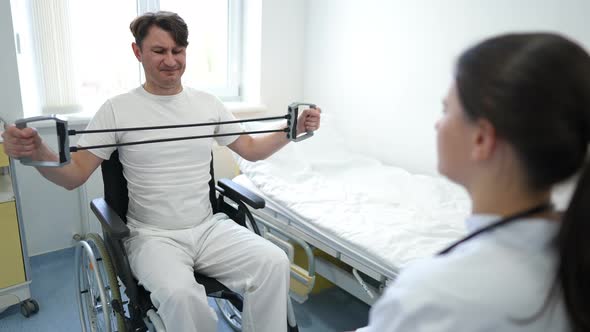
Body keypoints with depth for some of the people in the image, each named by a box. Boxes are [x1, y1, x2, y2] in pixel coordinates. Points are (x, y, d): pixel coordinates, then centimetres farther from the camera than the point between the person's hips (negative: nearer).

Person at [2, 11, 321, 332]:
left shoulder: (208, 103, 7)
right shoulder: (117, 109, -2)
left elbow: (251, 150, 14)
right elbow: (74, 175, -2)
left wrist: (294, 129, 1)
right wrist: (38, 153, -23)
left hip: (209, 227, 3)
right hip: (153, 236, -3)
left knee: (274, 262, -21)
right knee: (179, 294, -34)